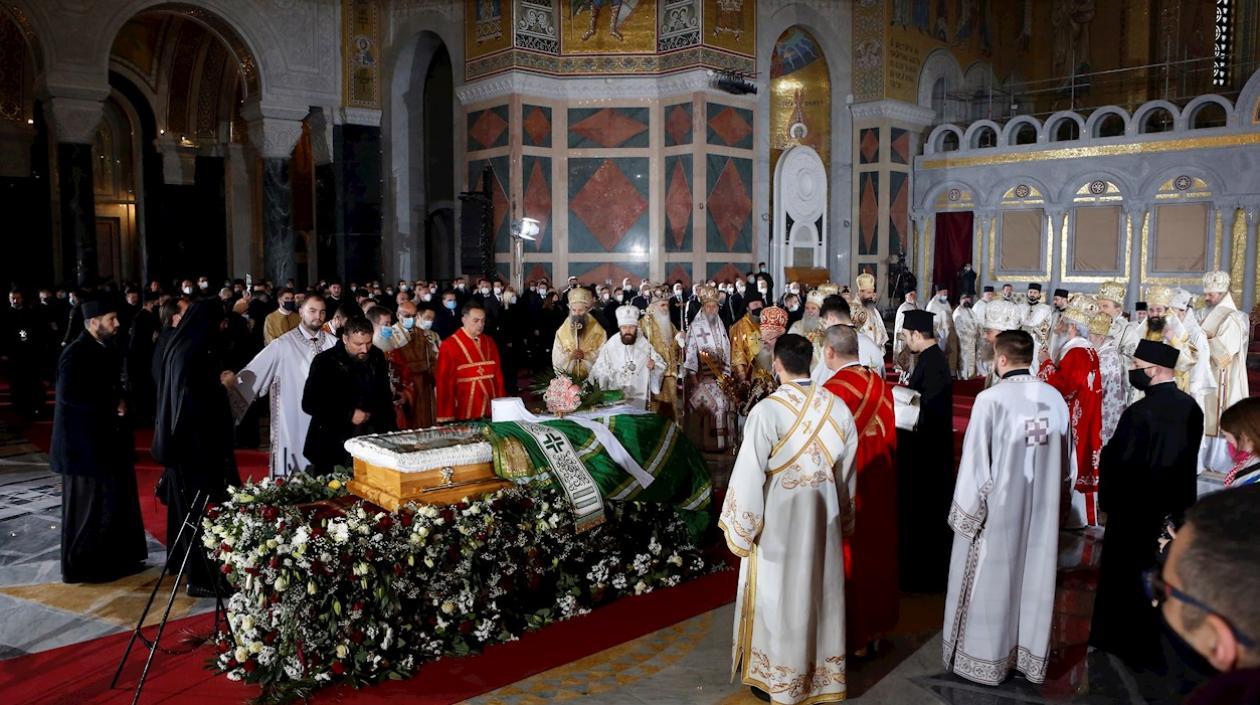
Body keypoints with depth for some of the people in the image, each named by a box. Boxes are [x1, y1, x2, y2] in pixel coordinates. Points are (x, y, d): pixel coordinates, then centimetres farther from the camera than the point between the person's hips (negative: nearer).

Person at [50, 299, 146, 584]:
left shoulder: (106, 349, 9)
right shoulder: (75, 353, -16)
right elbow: (68, 395, -24)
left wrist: (121, 402, -2)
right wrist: (112, 406, -16)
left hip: (109, 438, 8)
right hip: (86, 441, -8)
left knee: (118, 501, 13)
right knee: (89, 505, 2)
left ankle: (117, 558, 24)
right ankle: (82, 566, 15)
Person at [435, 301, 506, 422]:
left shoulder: (489, 343, 8)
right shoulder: (449, 346, -7)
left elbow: (498, 375, 11)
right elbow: (444, 382, -7)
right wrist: (447, 418, -8)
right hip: (464, 415, -4)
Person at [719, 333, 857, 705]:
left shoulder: (767, 411, -21)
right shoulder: (838, 407, -5)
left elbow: (749, 475, -18)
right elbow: (847, 471, 5)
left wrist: (740, 528, -7)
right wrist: (844, 518, 17)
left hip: (779, 520, -4)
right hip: (824, 517, 5)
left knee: (778, 596, 11)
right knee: (820, 592, 18)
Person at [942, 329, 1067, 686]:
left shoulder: (991, 399, -20)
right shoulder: (1055, 398, -3)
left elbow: (975, 463, -16)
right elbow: (1065, 463, 8)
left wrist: (965, 513, -6)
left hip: (998, 510, -5)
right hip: (1041, 509, 5)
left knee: (992, 582, 10)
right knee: (1034, 579, 17)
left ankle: (988, 658, 22)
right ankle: (1031, 656, 30)